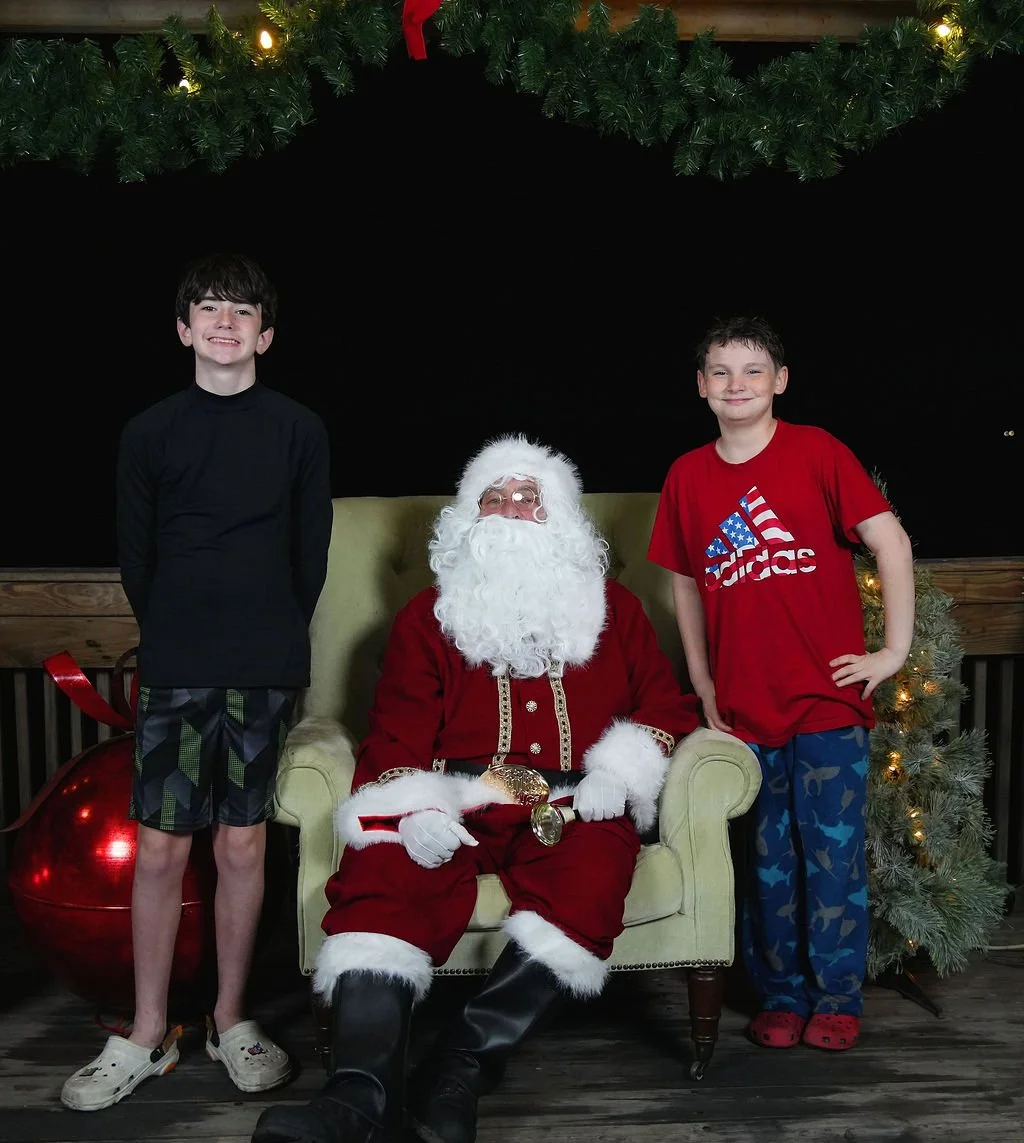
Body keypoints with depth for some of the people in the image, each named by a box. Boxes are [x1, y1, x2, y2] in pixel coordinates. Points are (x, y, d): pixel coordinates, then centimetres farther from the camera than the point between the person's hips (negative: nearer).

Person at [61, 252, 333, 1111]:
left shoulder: (300, 430, 3)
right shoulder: (148, 433, 4)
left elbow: (311, 555, 7)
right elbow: (134, 557, 9)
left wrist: (276, 644, 8)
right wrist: (173, 645, 11)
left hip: (266, 671, 0)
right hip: (174, 672, 0)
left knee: (243, 847, 7)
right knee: (161, 849, 2)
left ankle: (231, 1023, 22)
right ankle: (147, 1039, 16)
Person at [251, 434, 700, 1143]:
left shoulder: (613, 609, 21)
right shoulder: (428, 617, 19)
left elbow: (669, 707, 18)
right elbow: (396, 736, 9)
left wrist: (623, 771, -3)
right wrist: (415, 812, -12)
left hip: (574, 813, 0)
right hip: (456, 810, 0)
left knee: (591, 879, -35)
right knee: (382, 873, -32)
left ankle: (463, 1065, -33)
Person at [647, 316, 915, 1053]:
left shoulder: (817, 452, -5)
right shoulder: (688, 476, 5)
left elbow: (891, 540, -7)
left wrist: (896, 648, -10)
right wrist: (703, 684, 9)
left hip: (827, 697, -3)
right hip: (743, 708, 3)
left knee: (834, 852, 4)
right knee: (768, 856, 12)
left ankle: (838, 998, 20)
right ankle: (780, 995, 26)